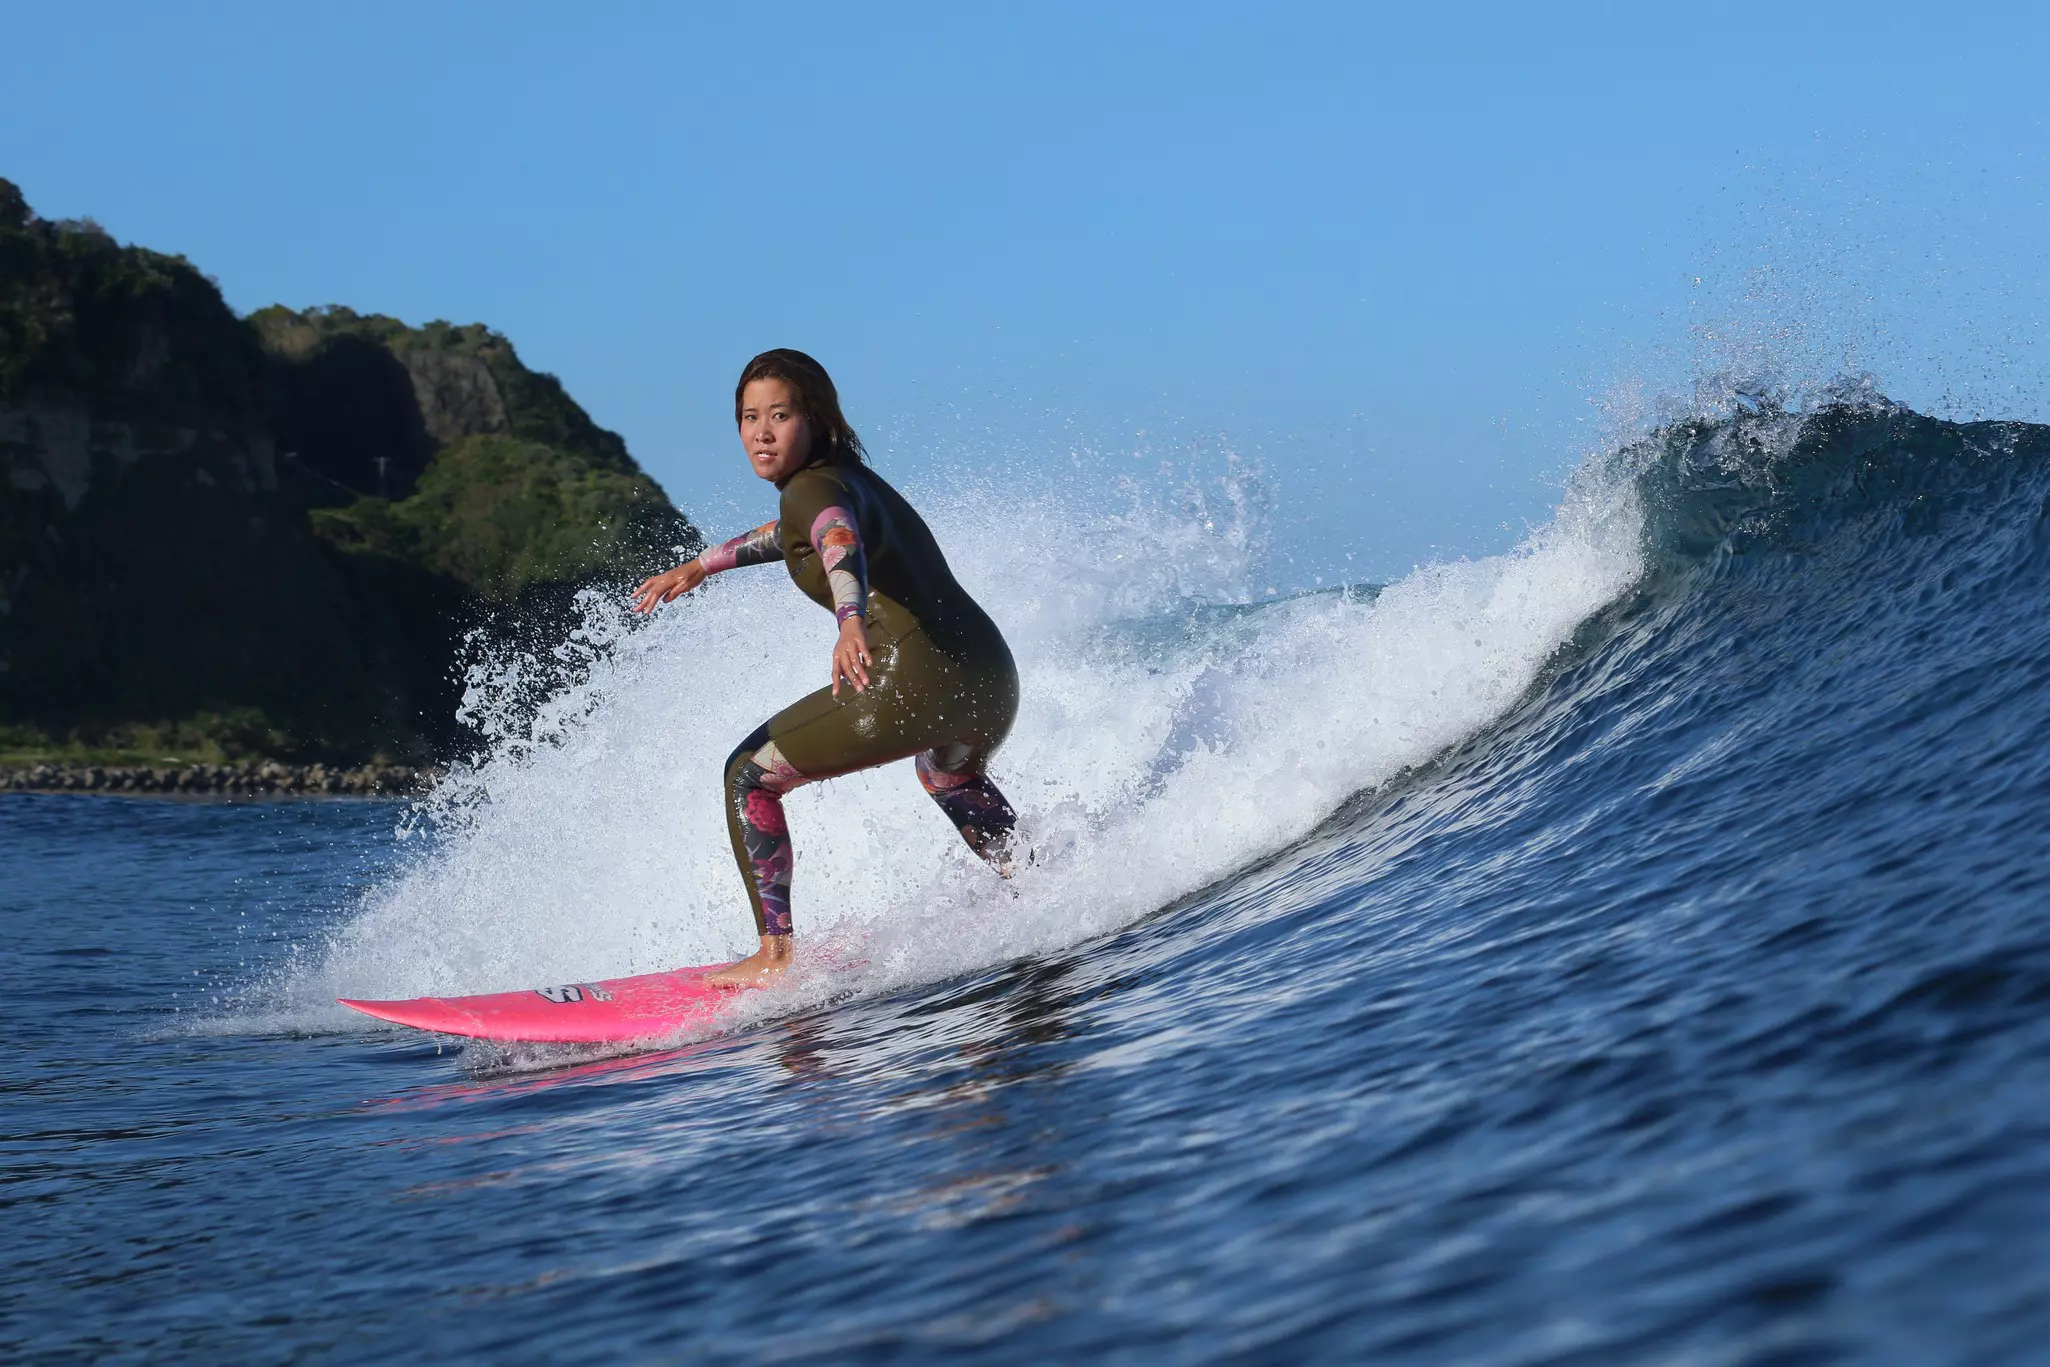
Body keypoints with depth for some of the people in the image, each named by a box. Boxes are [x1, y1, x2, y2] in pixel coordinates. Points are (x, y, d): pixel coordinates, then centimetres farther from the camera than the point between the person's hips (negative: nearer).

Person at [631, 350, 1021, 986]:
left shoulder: (816, 488, -6)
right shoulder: (853, 478, 22)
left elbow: (842, 547, -30)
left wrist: (851, 624, -50)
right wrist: (701, 565, 50)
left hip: (914, 680, -9)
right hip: (994, 680, 9)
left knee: (749, 776, 4)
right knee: (946, 773, 45)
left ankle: (776, 955, -3)